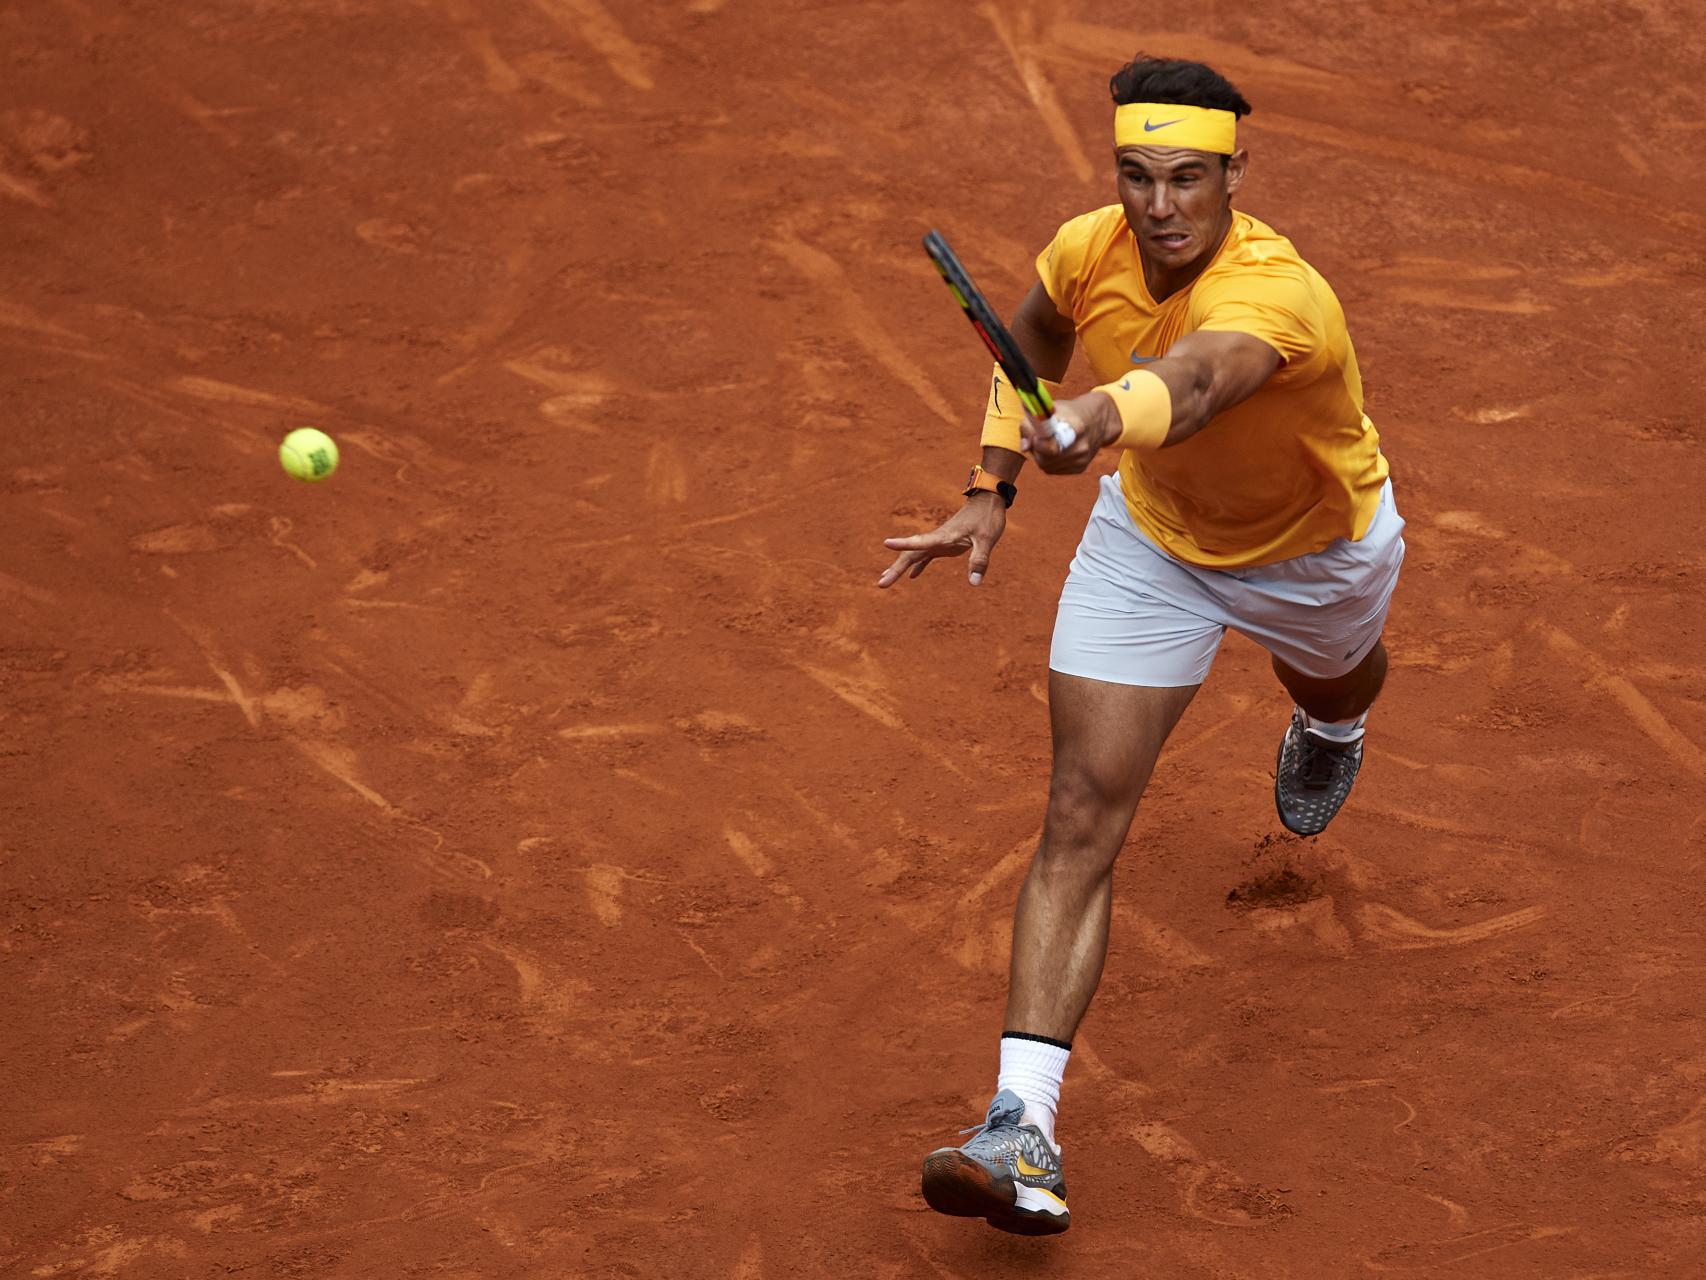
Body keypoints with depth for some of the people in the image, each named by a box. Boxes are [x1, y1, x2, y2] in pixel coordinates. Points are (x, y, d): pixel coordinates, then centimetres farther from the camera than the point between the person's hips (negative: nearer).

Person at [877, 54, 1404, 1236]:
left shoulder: (1277, 294, -42)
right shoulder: (1088, 253, -24)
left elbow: (1194, 380, -66)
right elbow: (1034, 343, 1)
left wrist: (1103, 418, -86)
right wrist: (993, 490, -7)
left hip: (1317, 549, -2)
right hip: (1150, 540, 2)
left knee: (1334, 689, 35)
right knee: (1082, 821, -13)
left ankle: (1329, 728, 77)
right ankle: (1024, 1128, -20)